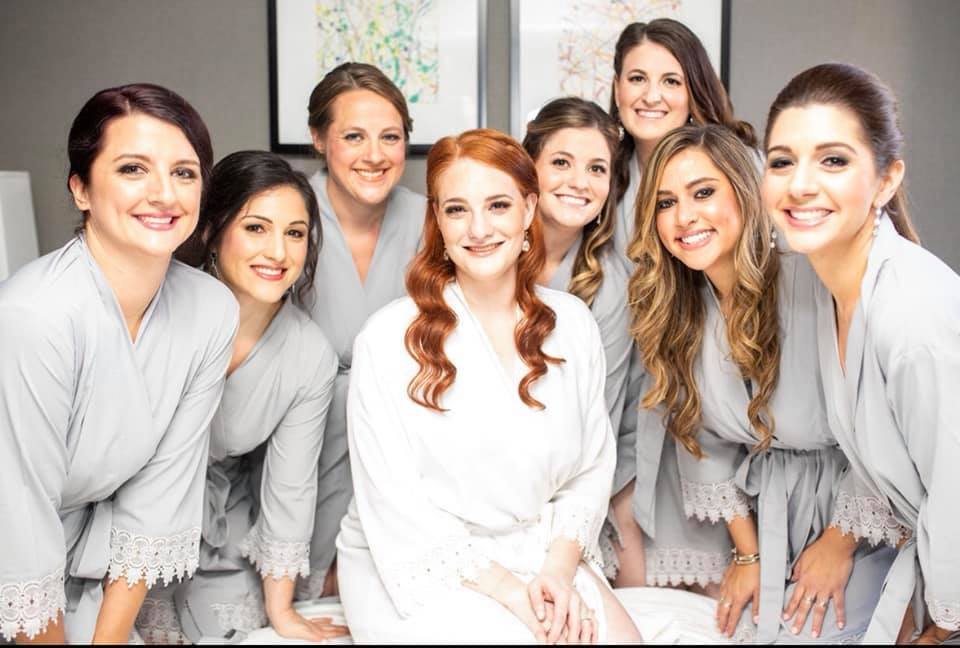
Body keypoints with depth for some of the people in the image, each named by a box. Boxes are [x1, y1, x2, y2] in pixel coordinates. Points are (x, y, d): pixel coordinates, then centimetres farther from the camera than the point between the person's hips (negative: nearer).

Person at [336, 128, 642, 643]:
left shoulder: (572, 323, 3)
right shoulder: (390, 338, -10)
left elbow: (592, 467, 4)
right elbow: (393, 499, -12)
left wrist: (559, 568, -12)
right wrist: (504, 588, -16)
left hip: (539, 555, 3)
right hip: (421, 568, -3)